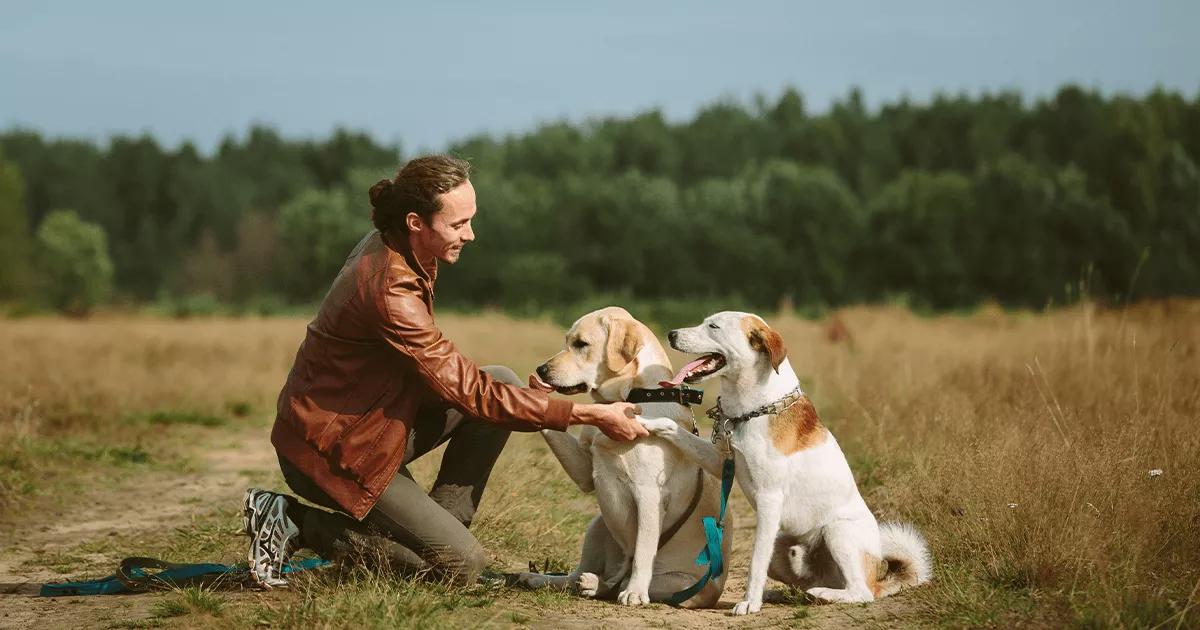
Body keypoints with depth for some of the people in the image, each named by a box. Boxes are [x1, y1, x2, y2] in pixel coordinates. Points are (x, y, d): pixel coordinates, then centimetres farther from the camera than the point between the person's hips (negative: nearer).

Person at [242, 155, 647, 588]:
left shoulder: (387, 246, 0)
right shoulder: (390, 289, -29)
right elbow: (467, 390, -27)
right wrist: (585, 415, -26)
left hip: (373, 416, 9)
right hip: (333, 449, -9)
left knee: (504, 381, 2)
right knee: (462, 564, -9)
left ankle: (441, 526, 3)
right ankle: (297, 524, -4)